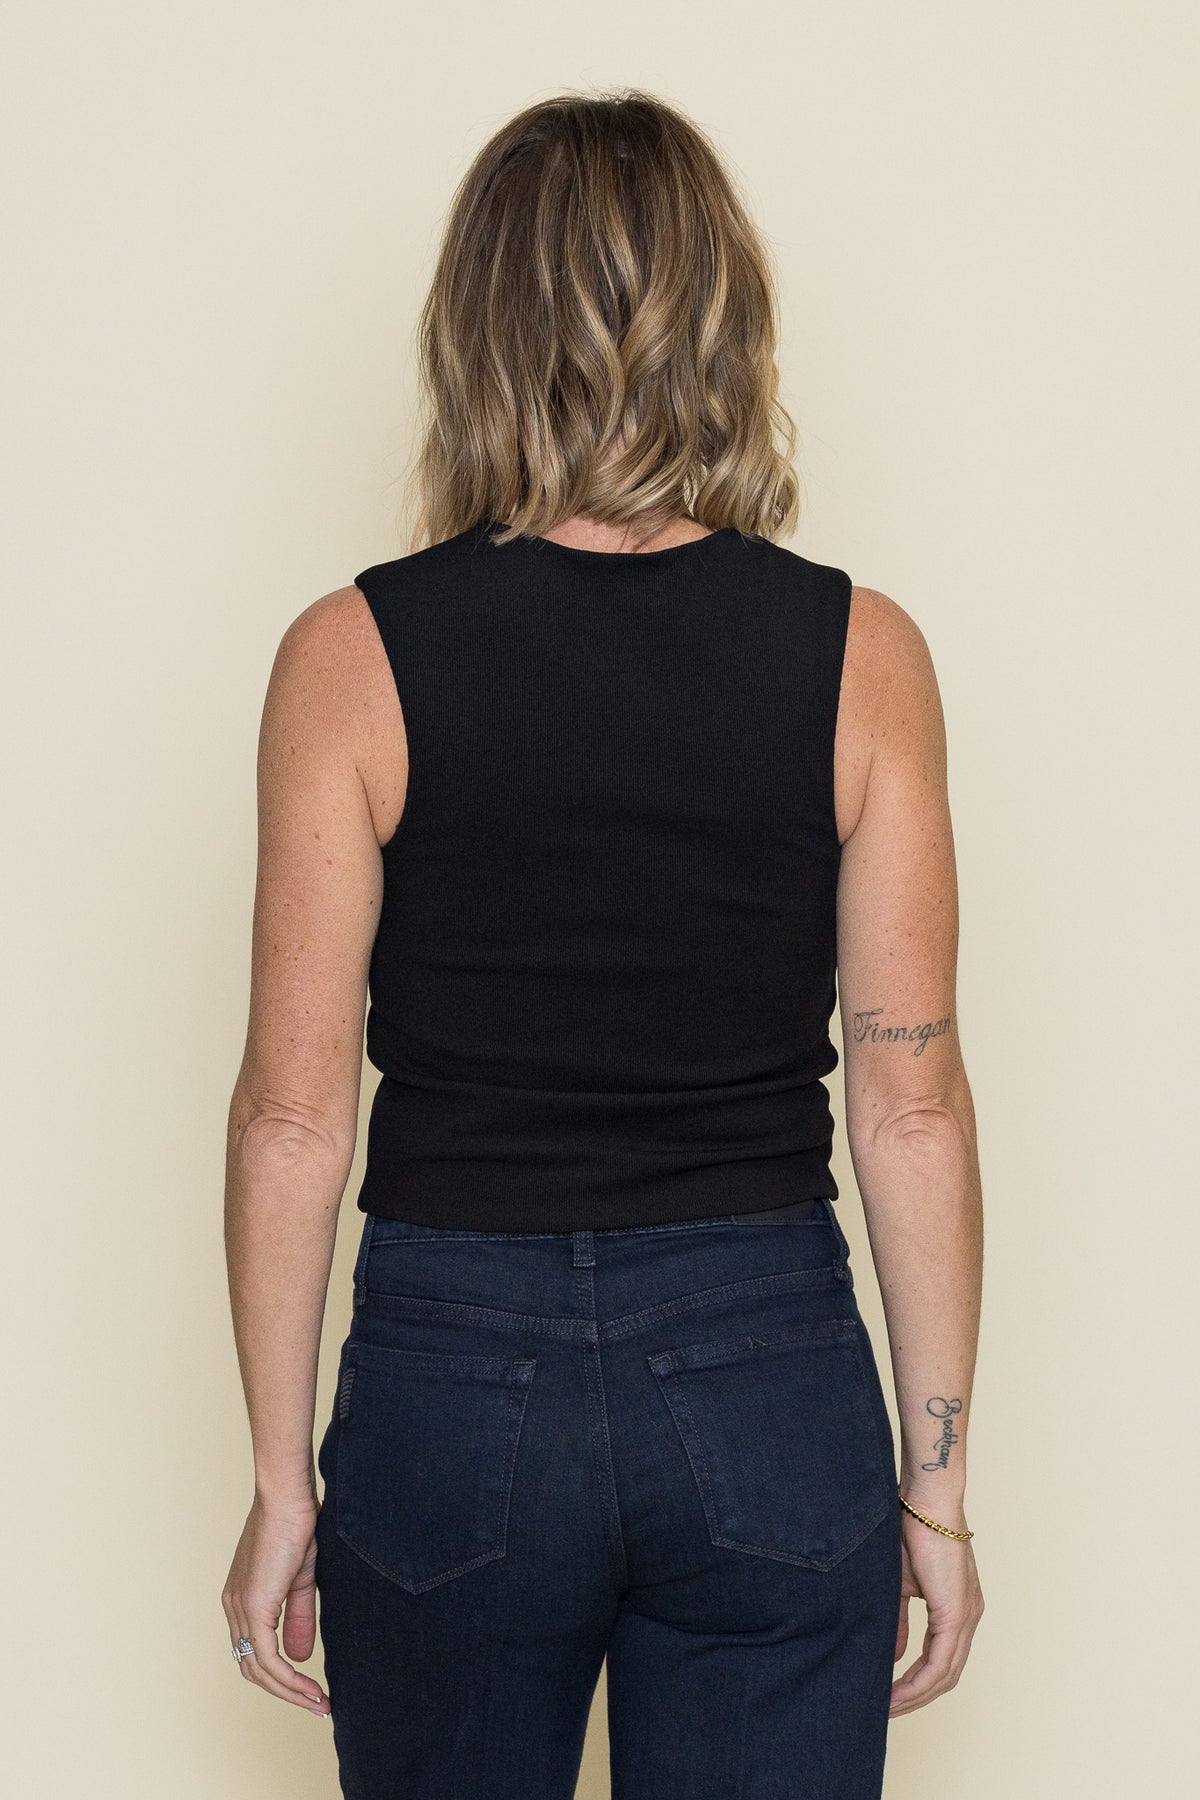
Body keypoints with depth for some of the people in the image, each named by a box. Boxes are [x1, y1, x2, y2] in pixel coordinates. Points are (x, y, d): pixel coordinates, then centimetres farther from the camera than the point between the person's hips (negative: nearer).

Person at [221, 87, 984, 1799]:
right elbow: (911, 1103, -3)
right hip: (771, 1391, 1)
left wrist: (282, 1481, 5)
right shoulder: (859, 654, -5)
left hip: (452, 1381, 0)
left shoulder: (354, 656, -8)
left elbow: (294, 1112, -6)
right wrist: (936, 1479, 6)